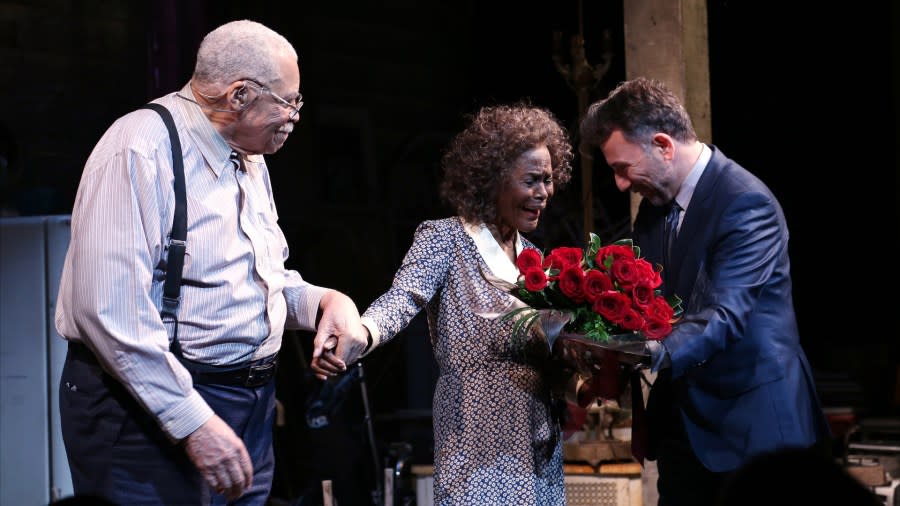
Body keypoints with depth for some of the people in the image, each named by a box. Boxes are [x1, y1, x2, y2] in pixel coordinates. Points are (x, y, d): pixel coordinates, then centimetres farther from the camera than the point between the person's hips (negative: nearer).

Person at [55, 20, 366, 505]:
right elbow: (109, 310, -25)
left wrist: (323, 301, 2)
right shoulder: (140, 150, -17)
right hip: (152, 408, -9)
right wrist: (193, 421, -27)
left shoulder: (250, 161, 14)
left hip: (250, 406, 9)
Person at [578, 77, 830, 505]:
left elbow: (725, 315, -29)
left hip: (750, 418, -7)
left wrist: (656, 352, -44)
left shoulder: (746, 204, -18)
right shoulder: (654, 204, 8)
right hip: (682, 420, 7)